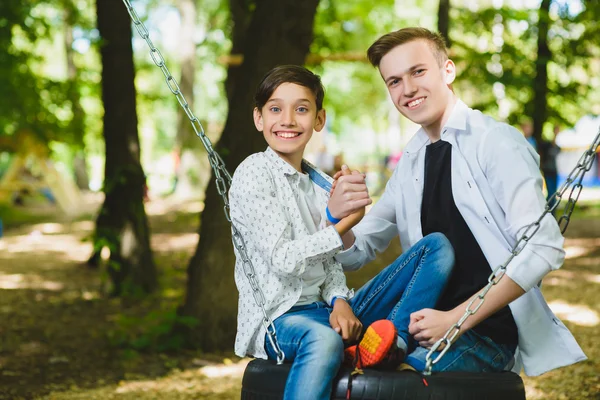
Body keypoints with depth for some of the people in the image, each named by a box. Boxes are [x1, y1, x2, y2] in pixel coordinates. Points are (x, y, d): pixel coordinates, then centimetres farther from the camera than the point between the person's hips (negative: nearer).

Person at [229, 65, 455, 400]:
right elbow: (282, 258, -13)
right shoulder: (254, 174, -5)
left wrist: (340, 301, -6)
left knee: (437, 246, 0)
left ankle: (391, 339, -22)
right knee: (323, 339, -45)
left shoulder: (322, 184, 16)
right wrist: (343, 222, -20)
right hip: (278, 317, -7)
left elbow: (329, 262, 16)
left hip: (326, 310, 8)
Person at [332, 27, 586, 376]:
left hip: (489, 327, -6)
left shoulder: (496, 142, -8)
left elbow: (543, 248, -17)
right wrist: (339, 218, -8)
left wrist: (457, 318, -20)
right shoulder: (410, 163, 13)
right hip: (431, 321, 6)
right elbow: (356, 253, 16)